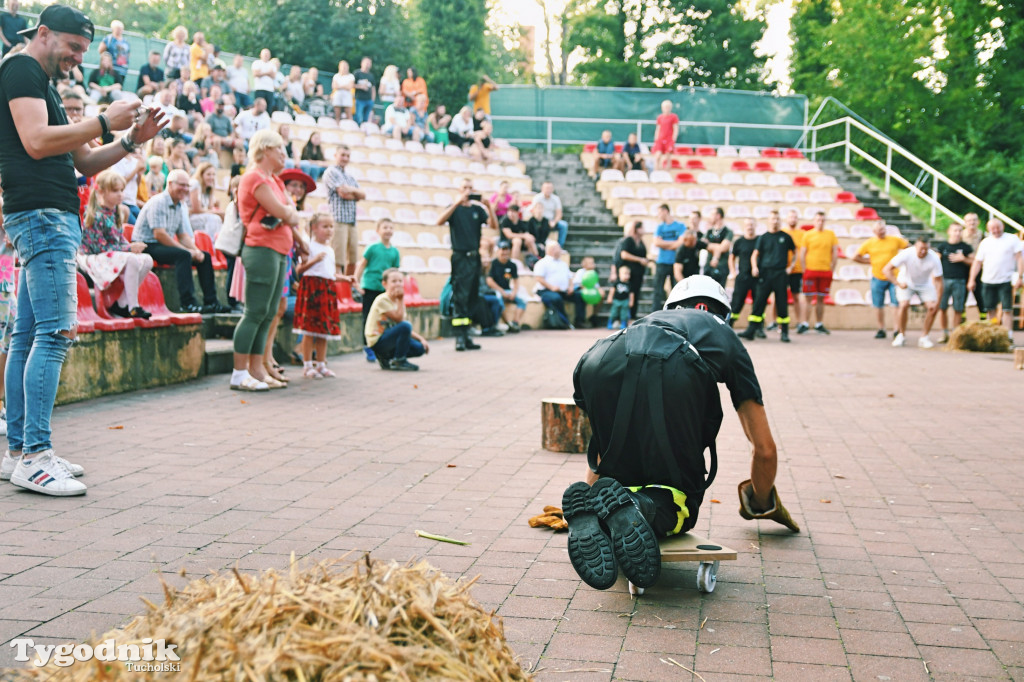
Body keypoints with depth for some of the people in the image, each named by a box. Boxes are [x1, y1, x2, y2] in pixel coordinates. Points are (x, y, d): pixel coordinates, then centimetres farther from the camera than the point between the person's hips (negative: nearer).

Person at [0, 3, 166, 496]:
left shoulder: (43, 86, 27)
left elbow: (85, 163, 24)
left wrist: (131, 141, 10)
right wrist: (104, 122, -13)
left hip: (50, 219, 10)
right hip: (42, 215, -10)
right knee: (56, 331, -15)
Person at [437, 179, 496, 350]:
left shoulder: (477, 209, 12)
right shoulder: (454, 208, 2)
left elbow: (494, 225, -1)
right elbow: (440, 221, -18)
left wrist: (489, 207, -16)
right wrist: (457, 203, -25)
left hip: (475, 257, 5)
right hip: (460, 257, -5)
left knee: (472, 297, 7)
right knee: (460, 297, -11)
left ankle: (466, 335, 13)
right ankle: (459, 336, -14)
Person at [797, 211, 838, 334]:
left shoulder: (831, 234, 7)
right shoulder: (808, 235, 2)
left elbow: (835, 253, 9)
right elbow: (802, 254, 2)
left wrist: (832, 269, 3)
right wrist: (804, 270, -5)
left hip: (826, 271, 2)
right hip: (810, 270, -2)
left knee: (821, 299, 7)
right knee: (809, 298, -4)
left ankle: (819, 324, 13)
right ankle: (804, 324, -1)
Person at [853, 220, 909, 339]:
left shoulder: (895, 240, 2)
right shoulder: (869, 243, 3)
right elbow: (856, 257, 8)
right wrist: (870, 260, 2)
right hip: (878, 278, 1)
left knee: (896, 304, -8)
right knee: (878, 305, 5)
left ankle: (896, 330, -8)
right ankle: (881, 329, 17)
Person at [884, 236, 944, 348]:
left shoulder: (934, 258, -26)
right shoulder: (906, 254, -30)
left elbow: (938, 281, -20)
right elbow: (886, 269, -27)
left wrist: (937, 302, -26)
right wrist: (898, 283, -39)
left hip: (925, 284, 2)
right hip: (906, 283, -2)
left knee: (932, 307, -15)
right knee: (904, 305, -24)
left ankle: (924, 337, 0)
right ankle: (902, 336, -6)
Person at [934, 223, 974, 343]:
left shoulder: (966, 247, 6)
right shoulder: (942, 246, 6)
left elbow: (973, 262, 8)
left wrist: (963, 259, -8)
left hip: (959, 281, 0)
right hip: (944, 280, 0)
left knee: (958, 309, 1)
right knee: (942, 307, -1)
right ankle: (945, 333, 12)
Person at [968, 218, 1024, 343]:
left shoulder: (1012, 239, 3)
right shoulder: (985, 242, 12)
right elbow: (977, 262, 13)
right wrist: (972, 280, 7)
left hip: (1005, 281, -4)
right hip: (988, 281, 4)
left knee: (1007, 309, -8)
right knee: (991, 309, 9)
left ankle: (1008, 336, -9)